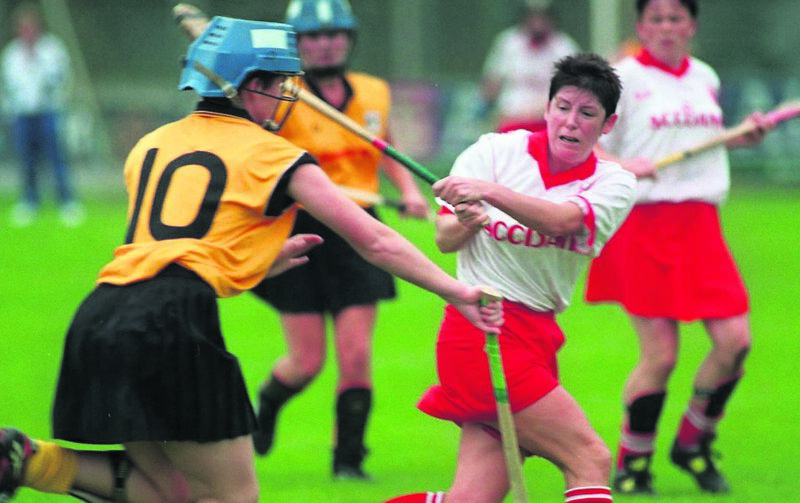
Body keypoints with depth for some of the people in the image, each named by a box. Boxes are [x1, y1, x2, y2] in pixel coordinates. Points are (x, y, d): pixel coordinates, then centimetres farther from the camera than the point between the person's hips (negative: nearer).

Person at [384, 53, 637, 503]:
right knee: (591, 460, -14)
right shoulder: (496, 151, -2)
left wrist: (490, 192, -33)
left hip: (537, 339, 5)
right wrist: (465, 222, -25)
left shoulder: (615, 183, 3)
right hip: (485, 333, -5)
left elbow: (563, 219, -18)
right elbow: (445, 238, -1)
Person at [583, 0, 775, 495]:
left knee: (735, 341, -5)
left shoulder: (706, 78, 14)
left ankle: (693, 443, 16)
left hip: (700, 222, 5)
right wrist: (623, 165, -23)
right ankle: (632, 463, 11)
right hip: (643, 225, -5)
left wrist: (746, 136, 12)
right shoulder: (625, 79, -3)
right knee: (660, 356, -8)